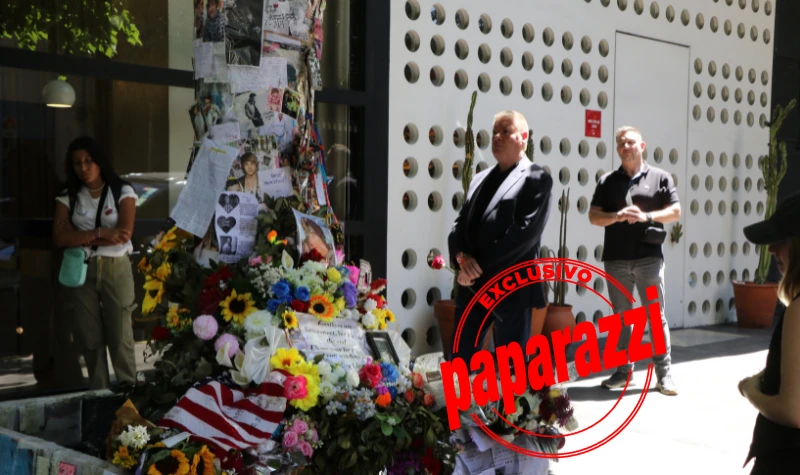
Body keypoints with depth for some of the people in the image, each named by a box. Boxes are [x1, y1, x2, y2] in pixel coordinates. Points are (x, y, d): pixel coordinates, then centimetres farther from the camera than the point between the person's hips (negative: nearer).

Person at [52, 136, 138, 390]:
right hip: (81, 270, 3)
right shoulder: (68, 196, 5)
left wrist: (81, 237, -12)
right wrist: (100, 233, -19)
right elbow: (60, 238, -8)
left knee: (120, 336, -1)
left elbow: (123, 235, -13)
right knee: (89, 337, 7)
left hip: (115, 269, -2)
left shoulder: (122, 191, -1)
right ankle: (98, 392, 20)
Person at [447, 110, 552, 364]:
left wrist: (480, 267, -15)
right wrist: (462, 258, -10)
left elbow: (525, 231, -14)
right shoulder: (480, 179, 18)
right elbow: (460, 224, 12)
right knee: (459, 359, 8)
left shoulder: (536, 179, -3)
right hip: (472, 286, 6)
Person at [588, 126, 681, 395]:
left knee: (656, 316, 0)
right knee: (621, 317, 9)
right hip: (615, 259, 2)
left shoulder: (660, 178, 6)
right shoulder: (607, 181, 10)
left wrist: (647, 216, -14)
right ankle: (623, 371, 17)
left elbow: (675, 212, 2)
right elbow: (594, 216, 4)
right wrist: (618, 216, -14)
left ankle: (664, 373, 4)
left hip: (649, 257, -2)